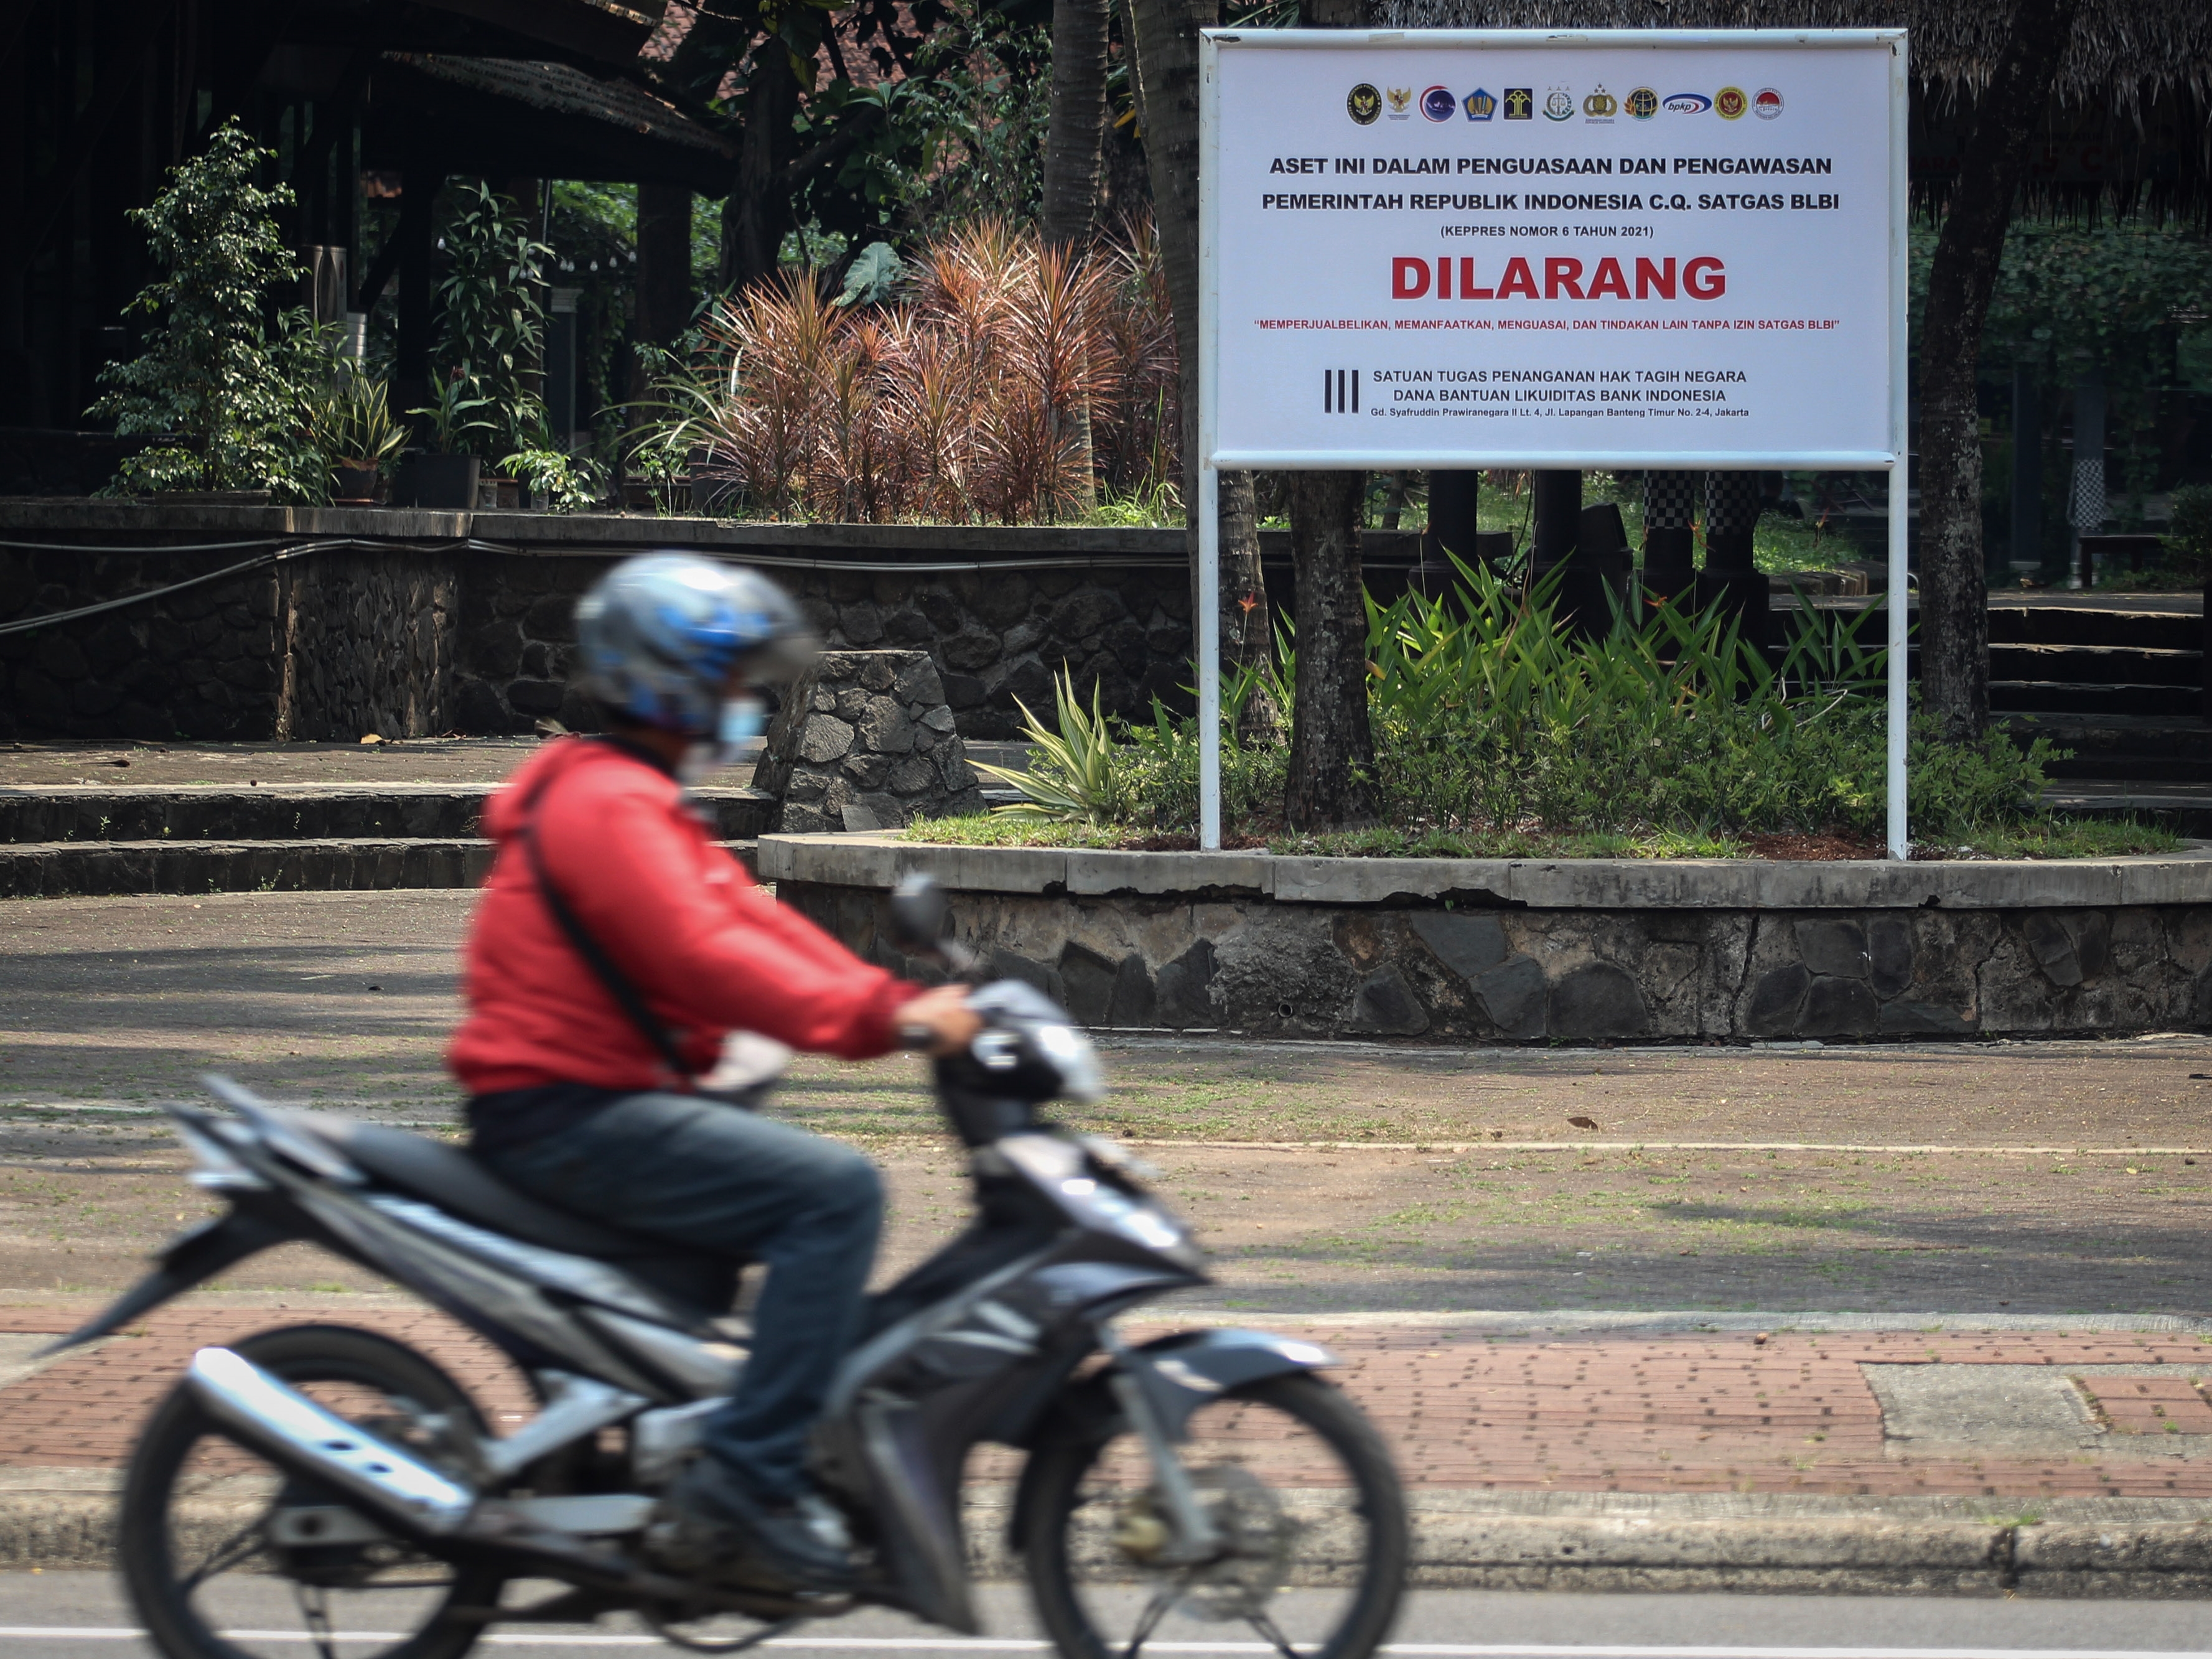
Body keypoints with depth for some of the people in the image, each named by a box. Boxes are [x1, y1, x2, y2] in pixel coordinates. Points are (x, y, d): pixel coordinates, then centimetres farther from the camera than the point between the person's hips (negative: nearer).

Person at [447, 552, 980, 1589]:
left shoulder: (638, 802, 21)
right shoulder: (609, 805, -14)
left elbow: (749, 921, 17)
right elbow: (705, 958, -25)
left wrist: (905, 1005, 6)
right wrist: (879, 1023, -28)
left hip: (608, 1105, 11)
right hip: (571, 1115, -11)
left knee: (823, 1190, 19)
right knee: (835, 1190, -21)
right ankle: (750, 1473, -25)